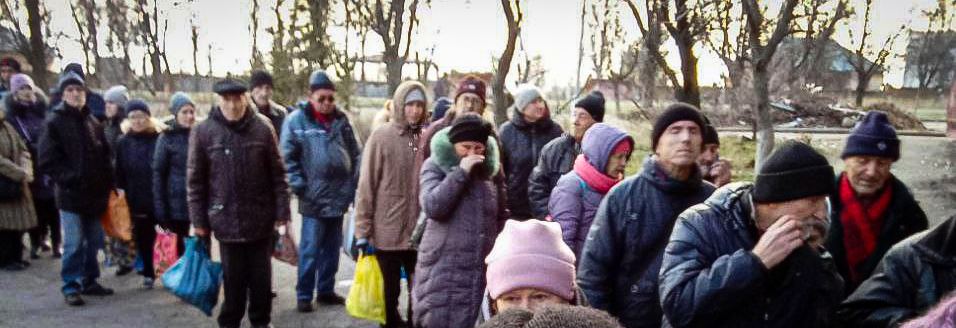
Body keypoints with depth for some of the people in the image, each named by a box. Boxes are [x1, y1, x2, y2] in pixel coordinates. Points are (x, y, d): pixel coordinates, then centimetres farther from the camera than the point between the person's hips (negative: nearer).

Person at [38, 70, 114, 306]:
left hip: (95, 193, 5)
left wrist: (107, 184, 8)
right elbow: (47, 160, -7)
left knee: (94, 241, 11)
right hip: (70, 194, -5)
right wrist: (70, 179, -14)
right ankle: (70, 286, 8)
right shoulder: (55, 122, -3)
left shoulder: (93, 122, 11)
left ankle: (89, 281, 23)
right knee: (73, 244, -3)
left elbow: (105, 156, 16)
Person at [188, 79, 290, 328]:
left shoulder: (262, 128, -3)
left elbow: (278, 174, 0)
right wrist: (199, 219, 0)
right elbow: (195, 180, 1)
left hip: (260, 217, 1)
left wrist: (282, 211, -2)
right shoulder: (203, 131, -3)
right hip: (226, 218, 0)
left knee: (261, 275, 11)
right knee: (233, 277, 8)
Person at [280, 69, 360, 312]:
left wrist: (354, 184, 3)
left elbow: (355, 154, 11)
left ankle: (326, 290, 27)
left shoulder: (341, 120, 7)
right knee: (310, 250, 2)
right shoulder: (297, 120, -5)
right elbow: (288, 158, -6)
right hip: (314, 198, -4)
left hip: (339, 195, 4)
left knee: (332, 248, 14)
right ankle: (304, 295, 15)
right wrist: (299, 187, -12)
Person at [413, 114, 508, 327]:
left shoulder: (492, 169, 9)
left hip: (483, 269, 3)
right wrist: (460, 172, -17)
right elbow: (432, 207, -17)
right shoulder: (435, 166, -1)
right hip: (443, 270, -3)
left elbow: (501, 217, 18)